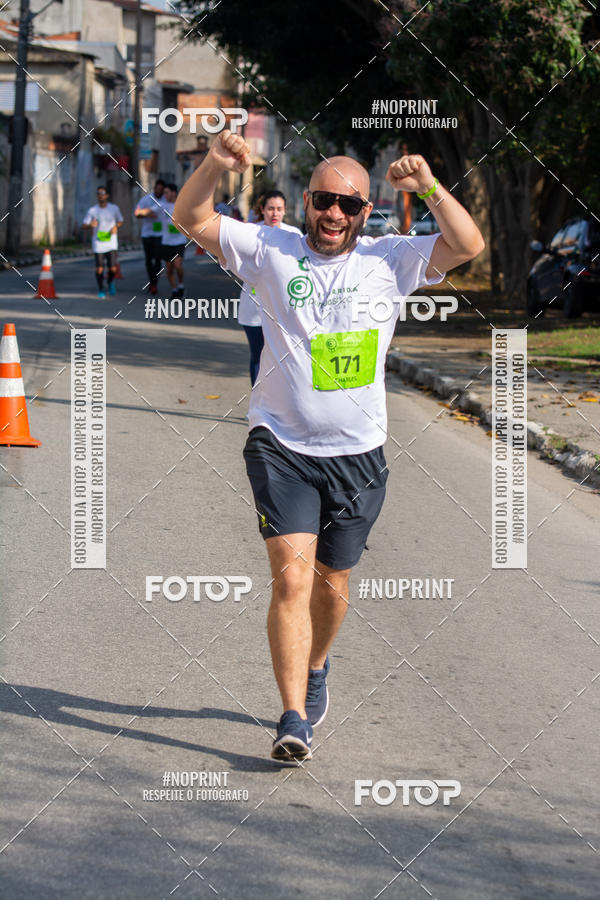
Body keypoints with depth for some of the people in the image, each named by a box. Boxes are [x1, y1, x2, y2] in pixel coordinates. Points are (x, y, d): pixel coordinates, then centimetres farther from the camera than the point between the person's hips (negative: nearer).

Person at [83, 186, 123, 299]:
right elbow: (84, 225, 0)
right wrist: (91, 225, -23)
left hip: (111, 244, 0)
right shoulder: (92, 210, -2)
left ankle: (110, 282, 27)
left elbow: (120, 221, 14)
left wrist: (116, 226, -9)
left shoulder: (114, 208, 1)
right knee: (99, 268, 0)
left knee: (113, 269, -6)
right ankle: (101, 291, 18)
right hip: (98, 244, 0)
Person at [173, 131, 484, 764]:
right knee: (292, 577, -15)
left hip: (356, 454, 2)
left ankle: (314, 671, 43)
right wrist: (214, 167, -21)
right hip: (280, 448, -2)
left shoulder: (389, 260, 4)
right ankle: (294, 719, -14)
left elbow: (468, 246, -5)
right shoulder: (271, 251, 2)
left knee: (331, 583, 14)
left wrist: (430, 188, -18)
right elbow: (191, 219, -3)